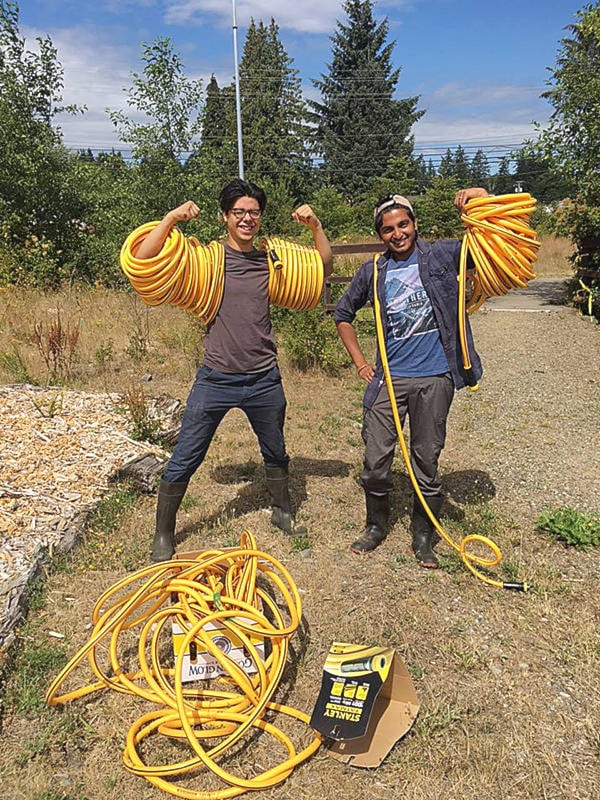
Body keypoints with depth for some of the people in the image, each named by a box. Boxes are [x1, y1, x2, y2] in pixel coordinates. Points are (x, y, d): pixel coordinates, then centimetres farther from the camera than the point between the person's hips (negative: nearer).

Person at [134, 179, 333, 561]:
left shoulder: (272, 259, 6)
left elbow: (325, 265, 14)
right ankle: (164, 535, 21)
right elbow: (143, 259, -11)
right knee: (183, 462, 2)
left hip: (264, 381, 3)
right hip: (216, 380, -3)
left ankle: (283, 511, 45)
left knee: (276, 455, 21)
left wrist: (315, 224, 1)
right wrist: (172, 218, -17)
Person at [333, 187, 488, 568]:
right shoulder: (373, 272, 6)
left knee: (427, 461, 7)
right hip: (389, 379, 2)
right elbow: (343, 314, 18)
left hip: (434, 379, -1)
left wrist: (482, 201, -15)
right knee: (375, 461, 4)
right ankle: (377, 525, 29)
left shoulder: (441, 256, 1)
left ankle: (423, 535, 26)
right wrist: (360, 361, 10)